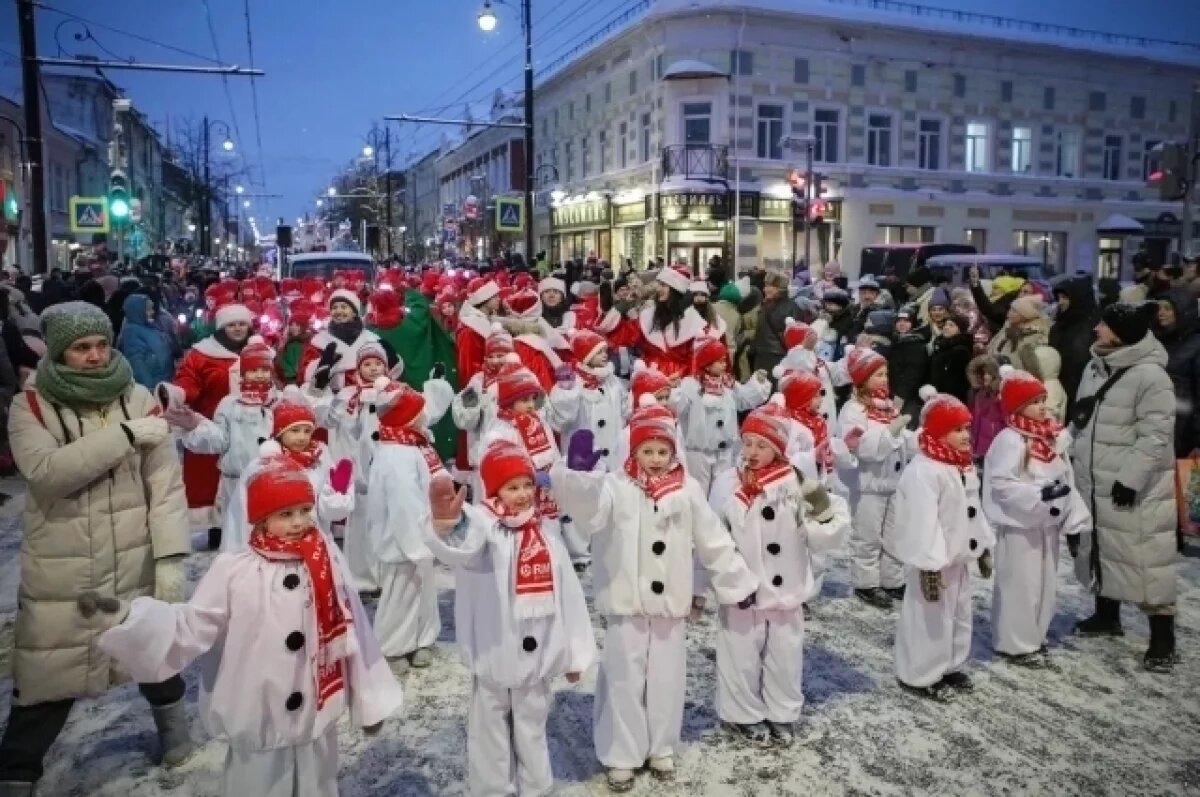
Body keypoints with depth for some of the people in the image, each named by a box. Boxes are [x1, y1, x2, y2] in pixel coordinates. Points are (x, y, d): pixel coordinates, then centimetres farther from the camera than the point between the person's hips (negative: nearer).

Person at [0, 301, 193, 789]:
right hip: (60, 569, -1)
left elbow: (165, 483, -7)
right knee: (47, 672, 7)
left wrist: (171, 556, -13)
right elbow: (45, 472, -22)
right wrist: (124, 435, -27)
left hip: (134, 561, 1)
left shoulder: (139, 399, -4)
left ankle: (172, 719, 46)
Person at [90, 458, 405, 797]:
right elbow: (190, 625, -9)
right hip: (258, 721, -1)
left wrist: (370, 700, 4)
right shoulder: (234, 571, -12)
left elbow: (350, 632, -1)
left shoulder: (327, 562, -6)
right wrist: (123, 615, -23)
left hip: (316, 716, 2)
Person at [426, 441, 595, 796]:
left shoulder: (545, 530, 0)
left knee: (533, 728, 21)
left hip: (537, 655, 4)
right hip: (494, 656, -3)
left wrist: (576, 653, 7)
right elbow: (460, 547, -42)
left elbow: (568, 594, 5)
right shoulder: (482, 523, -15)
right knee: (491, 730, 14)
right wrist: (446, 521, -66)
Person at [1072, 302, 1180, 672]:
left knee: (1145, 556, -3)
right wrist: (1074, 462, 15)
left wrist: (1130, 477, -22)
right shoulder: (1096, 367, 7)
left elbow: (1156, 435, -20)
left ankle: (1162, 638, 8)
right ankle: (1107, 615, 36)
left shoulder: (1149, 374, -18)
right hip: (1094, 484, 8)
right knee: (1100, 549, 19)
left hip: (1134, 487, -8)